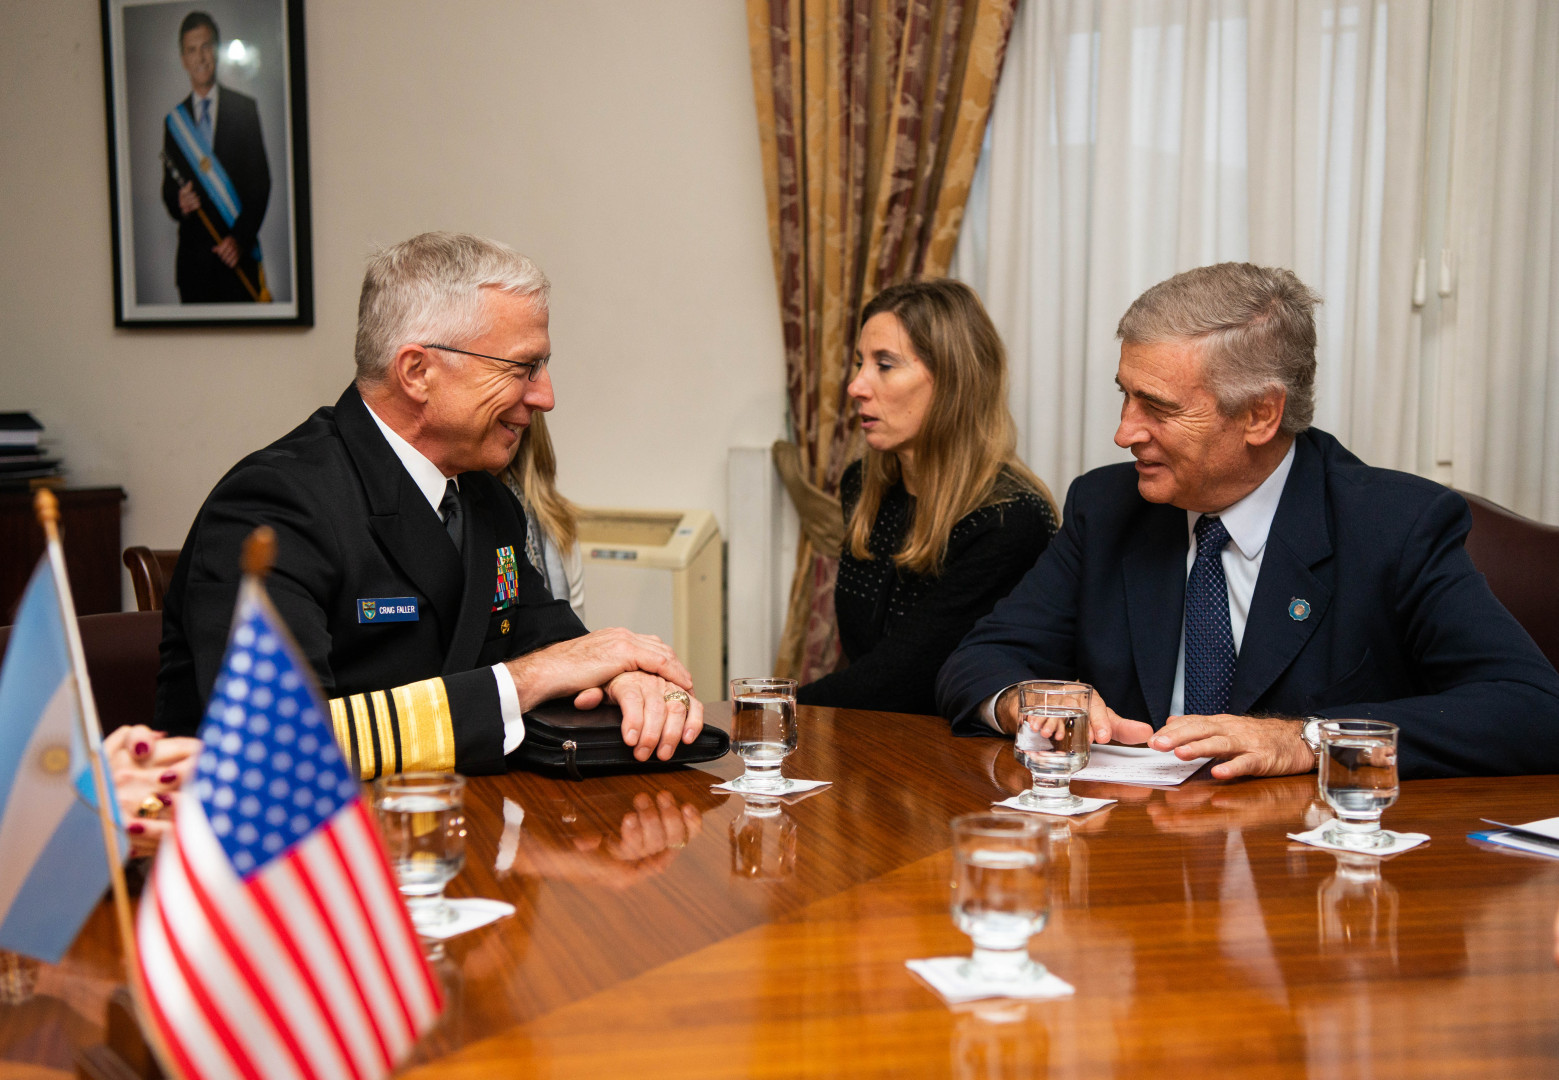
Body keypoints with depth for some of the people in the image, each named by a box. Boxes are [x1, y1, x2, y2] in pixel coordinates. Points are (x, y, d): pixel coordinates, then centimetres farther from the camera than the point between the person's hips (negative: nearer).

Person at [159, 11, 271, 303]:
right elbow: (168, 187, 17)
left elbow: (261, 181, 0)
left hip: (238, 249, -3)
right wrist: (178, 203, -8)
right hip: (192, 254, 3)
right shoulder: (174, 120, 14)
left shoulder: (244, 109, 4)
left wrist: (240, 238, -10)